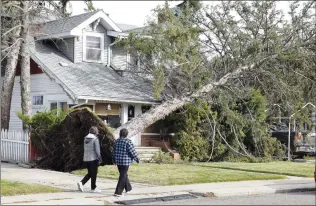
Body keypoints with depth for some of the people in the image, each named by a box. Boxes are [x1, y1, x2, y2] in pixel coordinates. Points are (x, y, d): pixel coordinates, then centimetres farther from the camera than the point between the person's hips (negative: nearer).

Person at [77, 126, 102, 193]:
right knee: (94, 174, 5)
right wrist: (100, 159, -11)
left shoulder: (85, 139, 8)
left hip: (86, 159, 6)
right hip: (93, 159, -6)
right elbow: (97, 150, -16)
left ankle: (81, 183, -1)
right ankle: (93, 188, 12)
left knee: (90, 173, 16)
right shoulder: (95, 139, -12)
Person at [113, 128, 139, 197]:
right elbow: (132, 151, -12)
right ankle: (118, 192, -6)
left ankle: (128, 188, 36)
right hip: (125, 161, -7)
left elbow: (114, 151, 14)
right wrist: (136, 159, 1)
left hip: (118, 161, 7)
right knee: (123, 176, -2)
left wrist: (114, 159, 25)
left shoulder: (117, 141, 6)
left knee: (124, 175, 22)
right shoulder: (128, 141, -14)